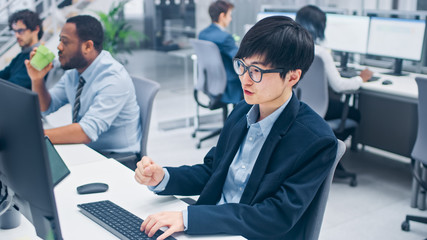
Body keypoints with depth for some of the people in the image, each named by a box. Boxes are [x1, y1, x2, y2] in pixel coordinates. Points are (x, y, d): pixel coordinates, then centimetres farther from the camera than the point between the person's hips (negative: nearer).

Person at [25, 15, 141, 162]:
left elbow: (87, 132, -31)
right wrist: (37, 79, -6)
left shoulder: (114, 79, -23)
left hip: (116, 159, -8)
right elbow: (45, 108, 13)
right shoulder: (74, 71, 3)